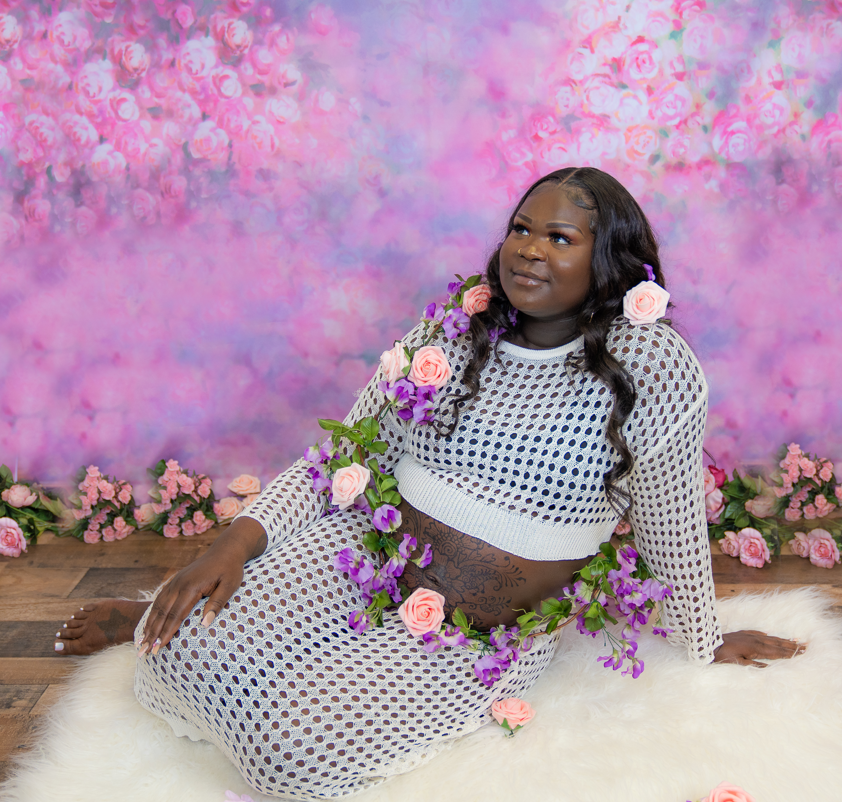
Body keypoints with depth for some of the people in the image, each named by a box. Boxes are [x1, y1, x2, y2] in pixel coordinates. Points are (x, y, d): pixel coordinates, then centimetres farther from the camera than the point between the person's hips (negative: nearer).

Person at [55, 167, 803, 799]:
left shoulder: (651, 365, -15)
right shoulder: (450, 336, -2)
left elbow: (673, 521, -6)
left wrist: (705, 644, 7)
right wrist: (242, 536, -16)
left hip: (487, 634, -2)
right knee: (197, 641, -20)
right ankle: (170, 617, 19)